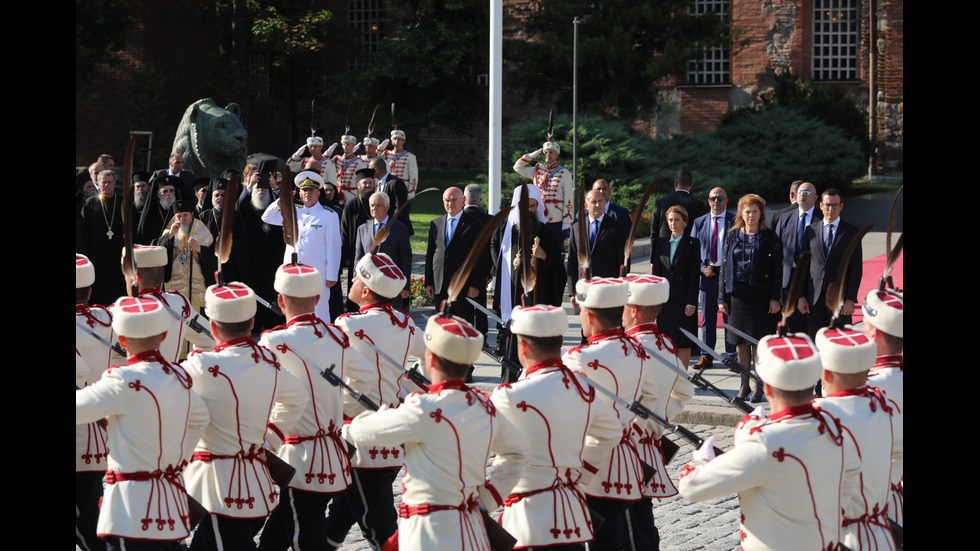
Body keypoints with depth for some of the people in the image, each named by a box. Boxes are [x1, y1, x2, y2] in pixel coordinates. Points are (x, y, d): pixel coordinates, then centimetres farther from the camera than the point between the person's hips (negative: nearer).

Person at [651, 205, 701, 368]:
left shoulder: (693, 243, -2)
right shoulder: (661, 242, 11)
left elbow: (694, 275, -5)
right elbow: (656, 271, 11)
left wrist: (691, 302, -11)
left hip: (683, 298, -4)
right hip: (664, 298, 4)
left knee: (683, 341, -1)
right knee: (667, 340, 4)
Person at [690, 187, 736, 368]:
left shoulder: (736, 222, 1)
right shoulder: (699, 222, 11)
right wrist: (703, 268, -4)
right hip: (707, 274, 3)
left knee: (730, 317, 2)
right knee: (707, 318, 6)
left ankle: (731, 355, 9)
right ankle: (705, 357, 11)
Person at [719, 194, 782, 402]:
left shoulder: (769, 237, 0)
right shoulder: (732, 236, 8)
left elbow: (777, 269, -2)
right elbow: (724, 266, 9)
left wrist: (775, 298, -9)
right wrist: (722, 297, 4)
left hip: (760, 294, -3)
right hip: (737, 294, 3)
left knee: (759, 341, -1)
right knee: (740, 342, 6)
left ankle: (759, 386, 8)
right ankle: (744, 385, 15)